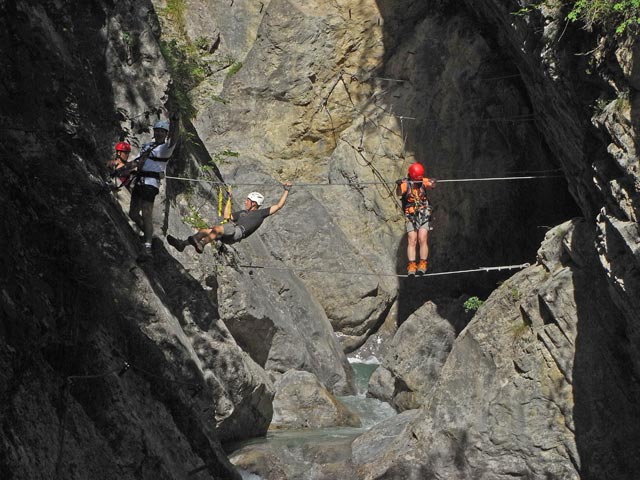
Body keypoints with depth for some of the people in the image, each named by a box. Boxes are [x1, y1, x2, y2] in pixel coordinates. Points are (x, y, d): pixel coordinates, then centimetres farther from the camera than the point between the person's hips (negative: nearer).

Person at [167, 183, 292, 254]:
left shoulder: (261, 213, 17)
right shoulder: (242, 212, 38)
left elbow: (278, 205, 14)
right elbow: (227, 217, 41)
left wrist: (286, 191, 17)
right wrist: (229, 199, 46)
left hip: (238, 231, -8)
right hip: (228, 232, 8)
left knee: (217, 228, -36)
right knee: (204, 231, -13)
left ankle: (201, 245, -57)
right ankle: (182, 244, -28)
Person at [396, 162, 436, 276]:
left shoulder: (423, 182, -5)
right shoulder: (406, 184, -11)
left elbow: (432, 185, -24)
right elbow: (399, 193, -30)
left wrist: (432, 183, -47)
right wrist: (399, 185, -51)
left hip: (424, 215, 1)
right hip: (410, 216, -1)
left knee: (422, 240, -7)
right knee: (412, 241, -5)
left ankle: (422, 264, -2)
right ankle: (412, 266, -7)